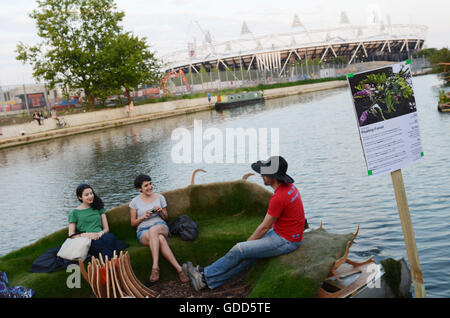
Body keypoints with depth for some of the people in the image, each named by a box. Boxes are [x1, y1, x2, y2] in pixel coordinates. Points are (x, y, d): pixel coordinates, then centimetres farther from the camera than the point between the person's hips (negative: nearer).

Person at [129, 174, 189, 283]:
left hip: (161, 226, 1)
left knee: (153, 230, -40)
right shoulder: (135, 202, 7)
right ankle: (179, 269, -44)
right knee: (160, 239, -38)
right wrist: (143, 217, -9)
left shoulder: (159, 197, 12)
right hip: (143, 231, 0)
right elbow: (133, 223, 10)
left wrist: (161, 212, -6)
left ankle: (155, 267, -45)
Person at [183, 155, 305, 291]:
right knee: (247, 256, 6)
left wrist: (247, 243, -2)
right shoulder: (289, 187, 3)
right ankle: (207, 280, 8)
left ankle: (206, 275, 11)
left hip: (285, 241, -9)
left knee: (239, 250, -6)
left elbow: (264, 227, -17)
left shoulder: (279, 197, -28)